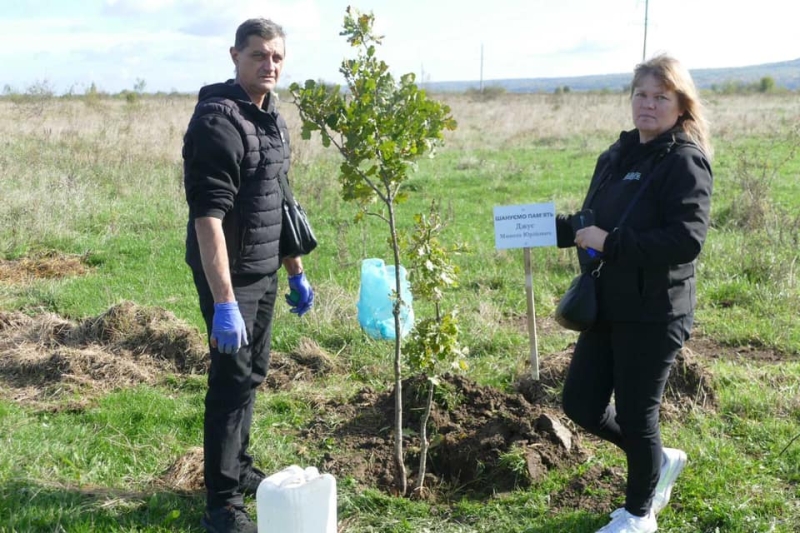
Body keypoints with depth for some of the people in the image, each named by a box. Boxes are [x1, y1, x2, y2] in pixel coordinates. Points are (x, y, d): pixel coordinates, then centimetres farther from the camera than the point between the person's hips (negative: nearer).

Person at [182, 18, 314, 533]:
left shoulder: (272, 117, 9)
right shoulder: (218, 120, -20)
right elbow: (207, 216, -27)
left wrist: (296, 273, 19)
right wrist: (224, 302, -32)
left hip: (265, 272, 9)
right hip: (229, 274, -9)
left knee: (254, 374, 18)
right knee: (232, 380, -4)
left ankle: (240, 468, 35)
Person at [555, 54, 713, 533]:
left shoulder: (685, 162, -13)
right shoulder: (617, 157, 11)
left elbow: (688, 240, -24)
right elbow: (593, 223, 19)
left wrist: (611, 243, -25)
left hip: (654, 314, -8)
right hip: (607, 305, 8)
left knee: (636, 414, 5)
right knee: (581, 404, 12)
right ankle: (660, 460, 37)